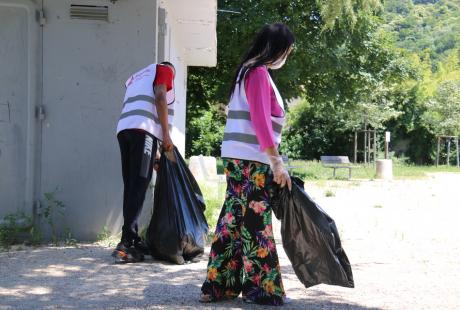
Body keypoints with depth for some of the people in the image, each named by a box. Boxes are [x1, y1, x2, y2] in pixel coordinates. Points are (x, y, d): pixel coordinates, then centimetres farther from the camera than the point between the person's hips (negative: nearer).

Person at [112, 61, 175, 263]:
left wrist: (153, 156, 30)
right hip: (143, 130, -7)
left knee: (131, 187, 8)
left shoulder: (138, 76, 36)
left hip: (124, 129, 7)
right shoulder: (165, 69, 16)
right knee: (138, 188, -11)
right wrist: (166, 135, -5)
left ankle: (132, 240, 8)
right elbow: (160, 98, -3)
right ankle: (126, 243, -18)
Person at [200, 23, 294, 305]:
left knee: (234, 220, 10)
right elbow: (261, 122, -18)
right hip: (251, 160, -9)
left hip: (239, 158, 9)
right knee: (256, 223, -4)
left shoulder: (250, 72, 19)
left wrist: (273, 159, 18)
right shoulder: (258, 73, -11)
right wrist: (277, 162, -17)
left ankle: (220, 285, 13)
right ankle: (262, 288, 2)